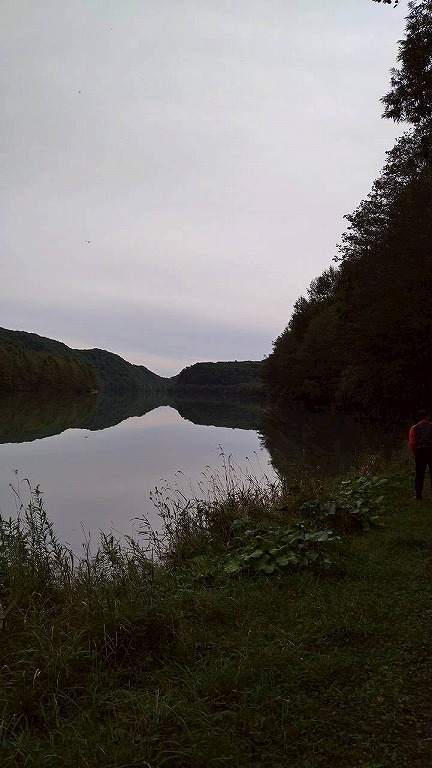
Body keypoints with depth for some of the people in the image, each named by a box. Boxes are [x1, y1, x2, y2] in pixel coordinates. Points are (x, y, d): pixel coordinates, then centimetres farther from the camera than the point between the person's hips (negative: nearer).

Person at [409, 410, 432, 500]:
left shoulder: (414, 428, 7)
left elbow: (412, 443, -1)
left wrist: (415, 454, 8)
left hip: (420, 452, 1)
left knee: (420, 475, 5)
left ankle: (418, 495, 5)